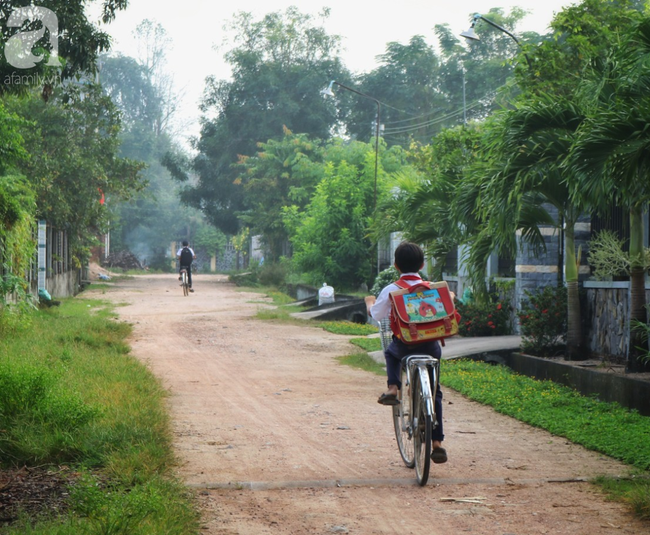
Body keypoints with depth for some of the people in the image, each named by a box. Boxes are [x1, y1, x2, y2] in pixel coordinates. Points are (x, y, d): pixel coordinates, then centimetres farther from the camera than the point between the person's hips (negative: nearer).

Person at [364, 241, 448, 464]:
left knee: (391, 352, 36)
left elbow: (376, 315, 2)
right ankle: (437, 443, 5)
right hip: (430, 345, 1)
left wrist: (370, 302, 24)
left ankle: (392, 388, 11)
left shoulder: (391, 291, -7)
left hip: (404, 344, -1)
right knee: (433, 392, 14)